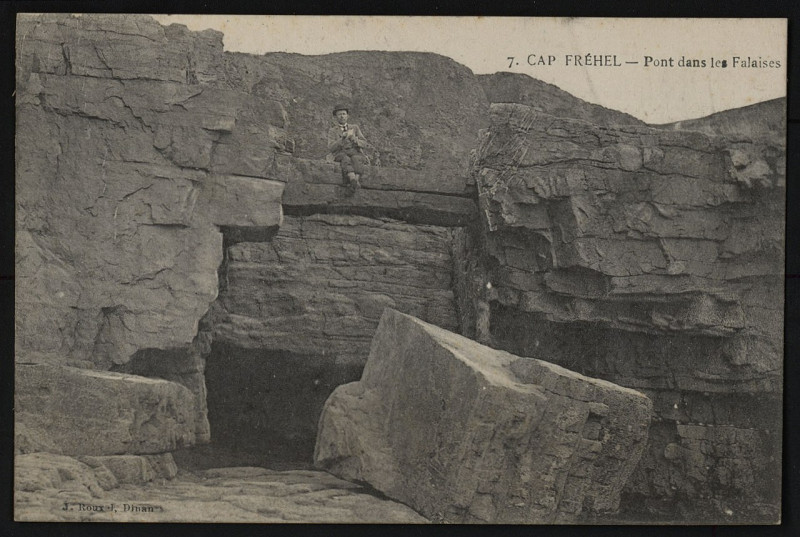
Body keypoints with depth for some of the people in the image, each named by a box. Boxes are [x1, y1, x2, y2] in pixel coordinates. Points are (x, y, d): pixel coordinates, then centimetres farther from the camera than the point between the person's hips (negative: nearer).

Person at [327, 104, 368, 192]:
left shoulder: (355, 128, 22)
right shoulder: (332, 131, 16)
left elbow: (364, 144, 10)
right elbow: (331, 148, -1)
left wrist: (354, 140, -12)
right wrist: (342, 139, -15)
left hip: (356, 153, 2)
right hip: (341, 155, -2)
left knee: (356, 159, -36)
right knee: (346, 160, -38)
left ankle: (355, 182, -56)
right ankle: (355, 184, -60)